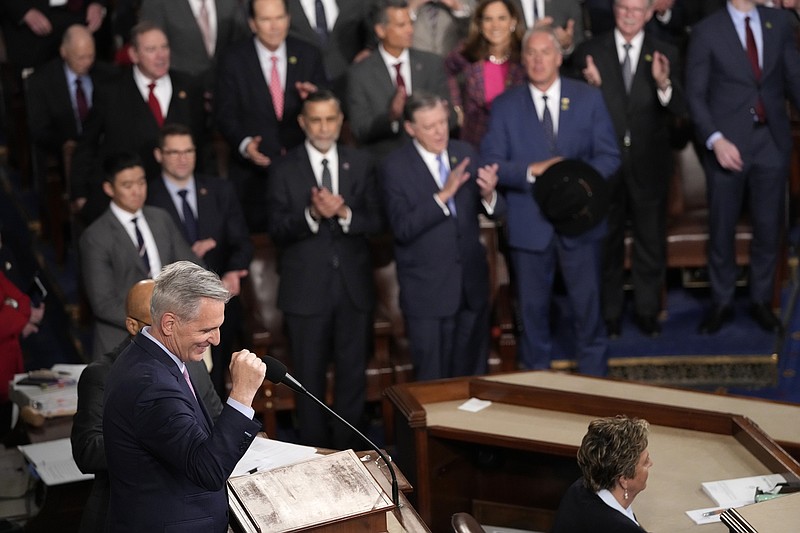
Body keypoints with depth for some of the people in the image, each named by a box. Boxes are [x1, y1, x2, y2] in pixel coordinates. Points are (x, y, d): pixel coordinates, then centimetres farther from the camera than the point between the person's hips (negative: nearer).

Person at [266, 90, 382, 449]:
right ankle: (316, 450, 20)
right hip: (306, 289, -2)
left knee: (353, 372, 11)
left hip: (353, 286, 2)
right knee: (310, 376, 8)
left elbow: (374, 222, -1)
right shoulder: (284, 170, -4)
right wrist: (312, 214, -26)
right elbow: (278, 231, -9)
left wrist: (344, 213, -20)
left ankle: (347, 449, 23)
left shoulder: (361, 164, 4)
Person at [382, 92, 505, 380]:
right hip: (427, 289, -4)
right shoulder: (396, 166, -11)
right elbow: (402, 228, -20)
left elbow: (495, 211, 3)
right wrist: (443, 194, -29)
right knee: (433, 380, 7)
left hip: (472, 282, 4)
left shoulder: (464, 153, 2)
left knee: (472, 373, 17)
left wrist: (488, 194, -20)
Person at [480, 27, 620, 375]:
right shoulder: (504, 106, 2)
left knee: (588, 303, 6)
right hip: (529, 223, 0)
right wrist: (532, 170, -19)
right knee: (533, 306, 10)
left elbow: (609, 157, 0)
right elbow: (491, 164, -3)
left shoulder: (589, 99, 3)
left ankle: (593, 377, 21)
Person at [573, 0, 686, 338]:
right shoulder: (589, 52, -4)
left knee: (651, 242, 13)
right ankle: (609, 313, 27)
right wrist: (590, 87, -25)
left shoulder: (665, 55, -2)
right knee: (607, 243, 14)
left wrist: (664, 85, -30)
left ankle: (647, 310, 29)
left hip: (649, 165, 1)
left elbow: (680, 111, -10)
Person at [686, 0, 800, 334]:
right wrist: (715, 140, -17)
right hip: (728, 143, -3)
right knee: (721, 229, 8)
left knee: (768, 227, 9)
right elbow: (695, 94, -6)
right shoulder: (707, 31, -6)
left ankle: (760, 301, 25)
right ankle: (722, 304, 23)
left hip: (772, 142, 3)